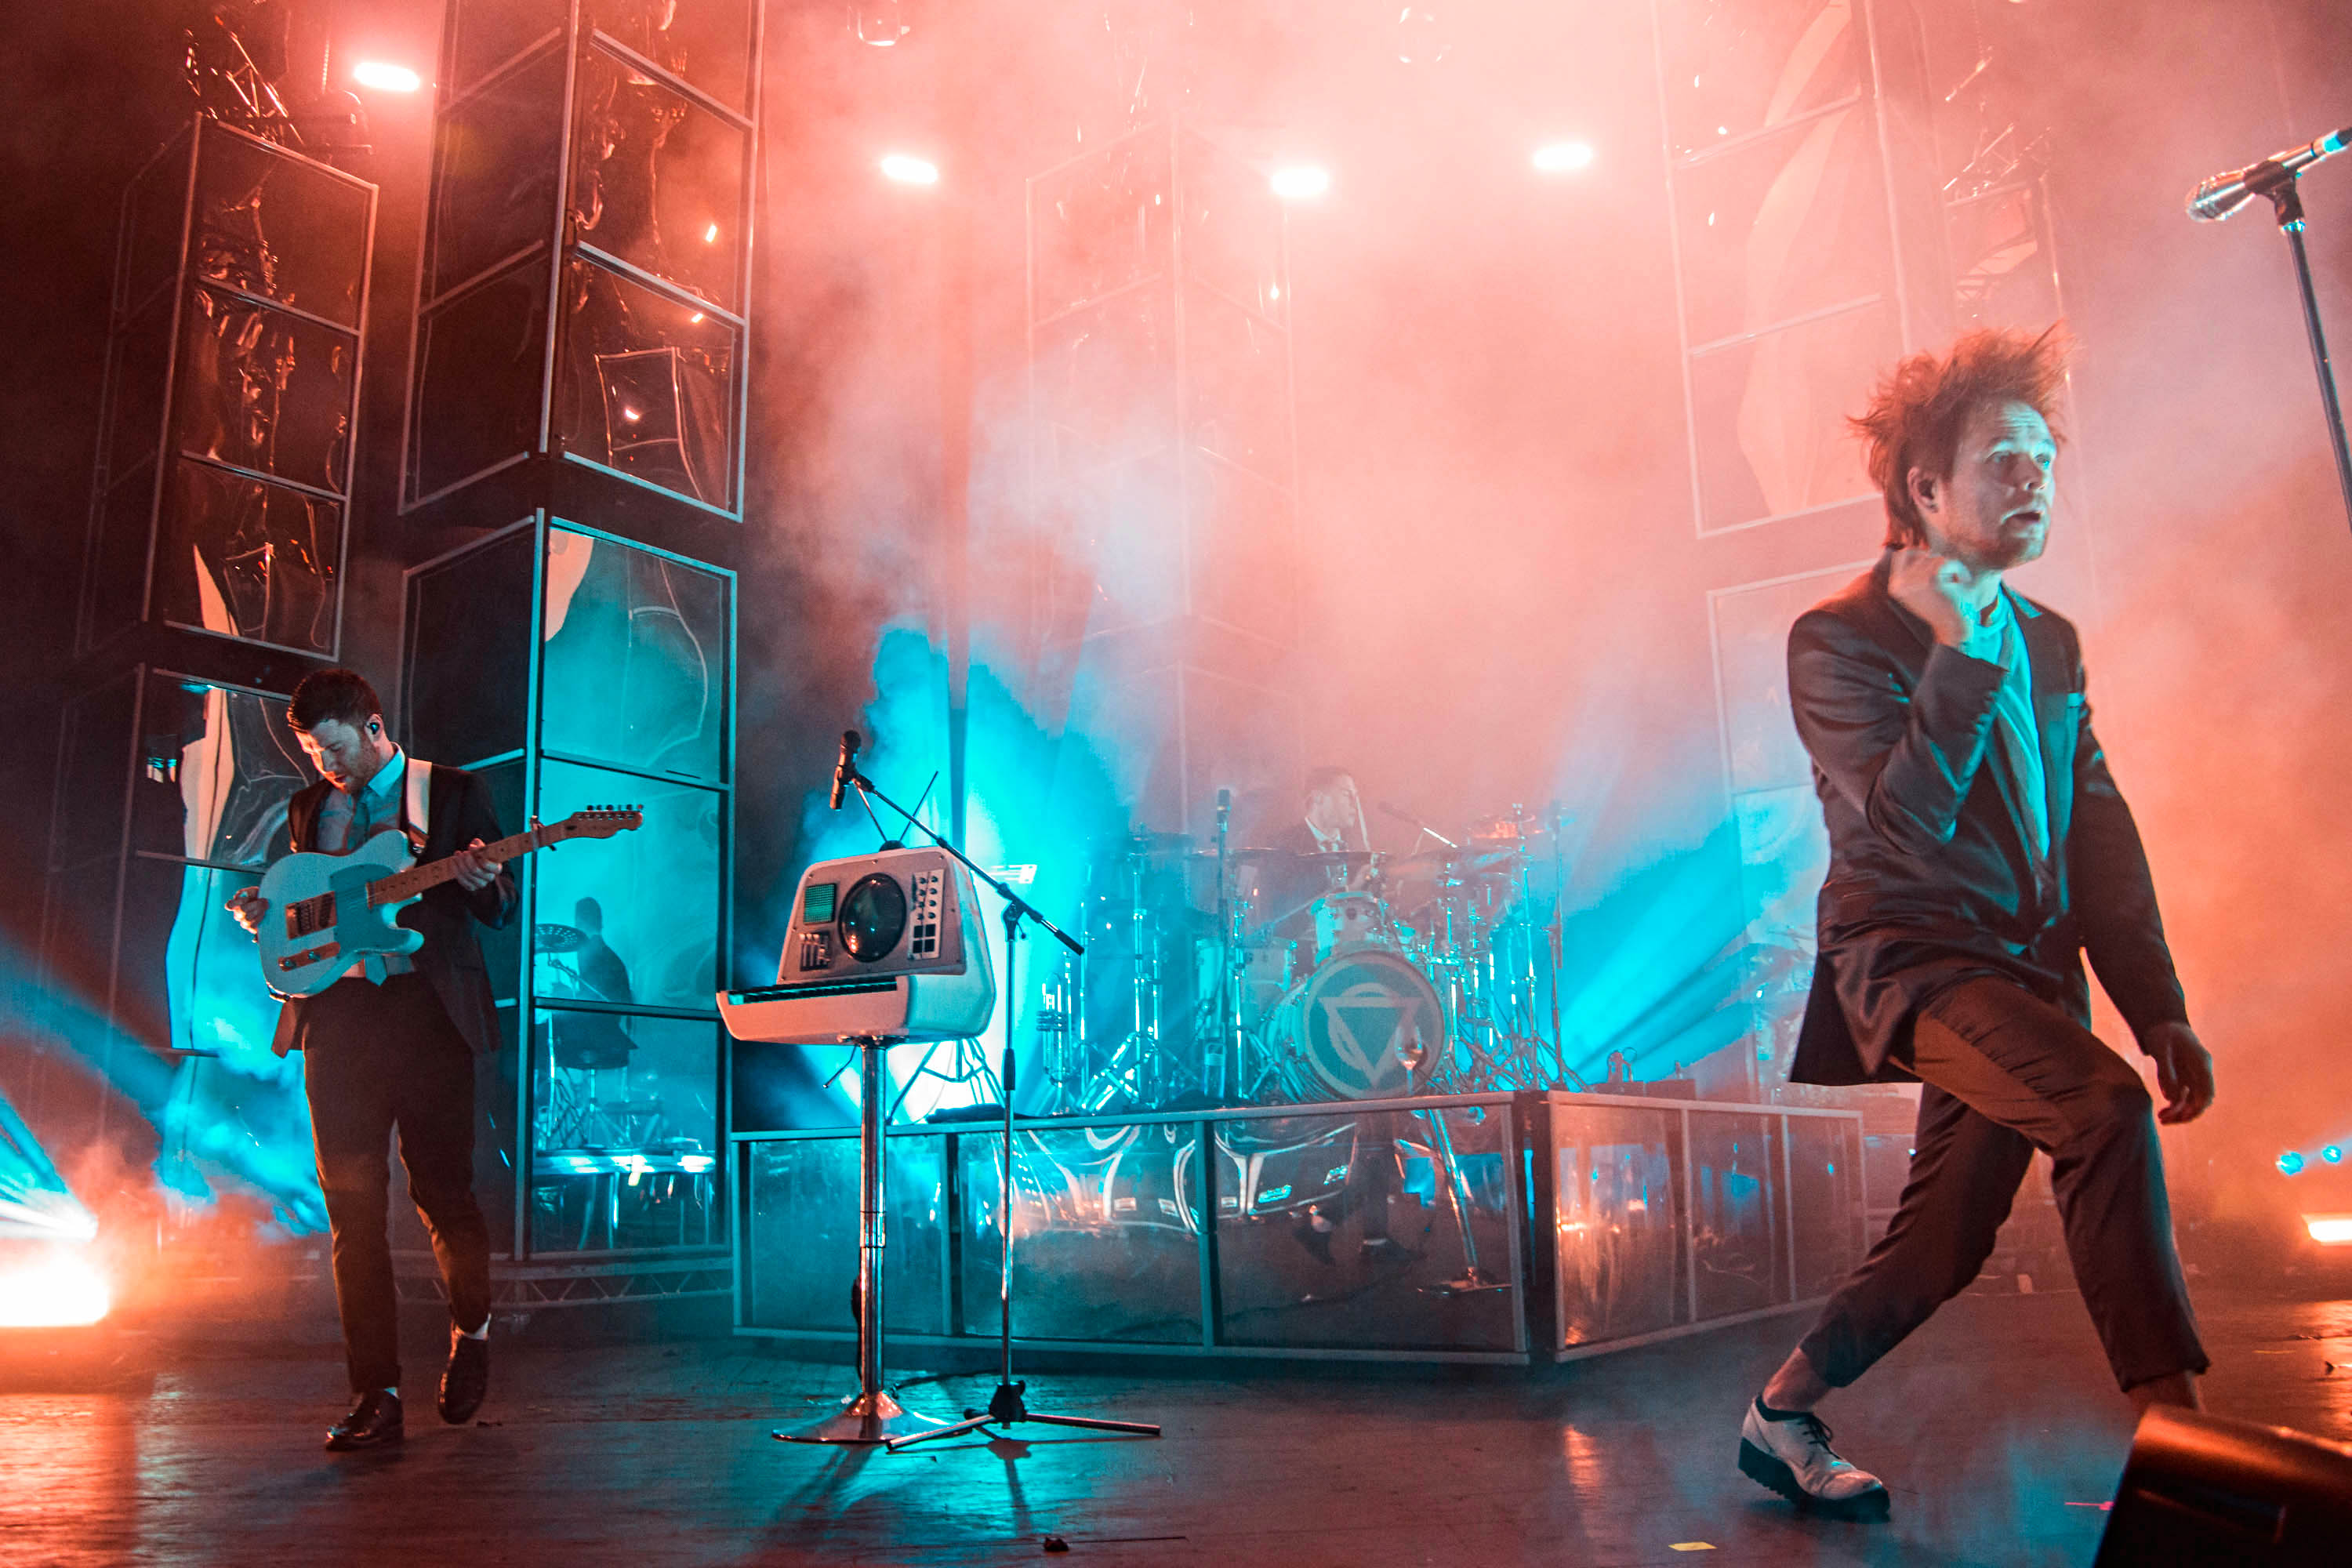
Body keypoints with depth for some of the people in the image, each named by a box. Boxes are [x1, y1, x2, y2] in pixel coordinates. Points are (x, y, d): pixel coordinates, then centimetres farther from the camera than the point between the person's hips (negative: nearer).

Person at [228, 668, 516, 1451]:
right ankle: (377, 1393, 4)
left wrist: (480, 884, -19)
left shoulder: (455, 792, 6)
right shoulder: (309, 806, 19)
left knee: (442, 1193, -1)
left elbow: (502, 911, 2)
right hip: (337, 1013, 4)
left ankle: (471, 1329, 26)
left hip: (427, 1011, -4)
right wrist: (262, 912, 3)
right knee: (353, 1204, -1)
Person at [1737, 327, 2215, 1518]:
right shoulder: (1839, 640, -8)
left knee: (1941, 1246, 8)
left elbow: (2102, 837, 14)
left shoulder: (2048, 642, 13)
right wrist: (1961, 650, -22)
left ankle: (1780, 1417, 27)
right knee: (2106, 1107, -30)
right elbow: (1904, 823, -21)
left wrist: (2158, 1009, 8)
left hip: (2029, 971, 7)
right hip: (1913, 962, -7)